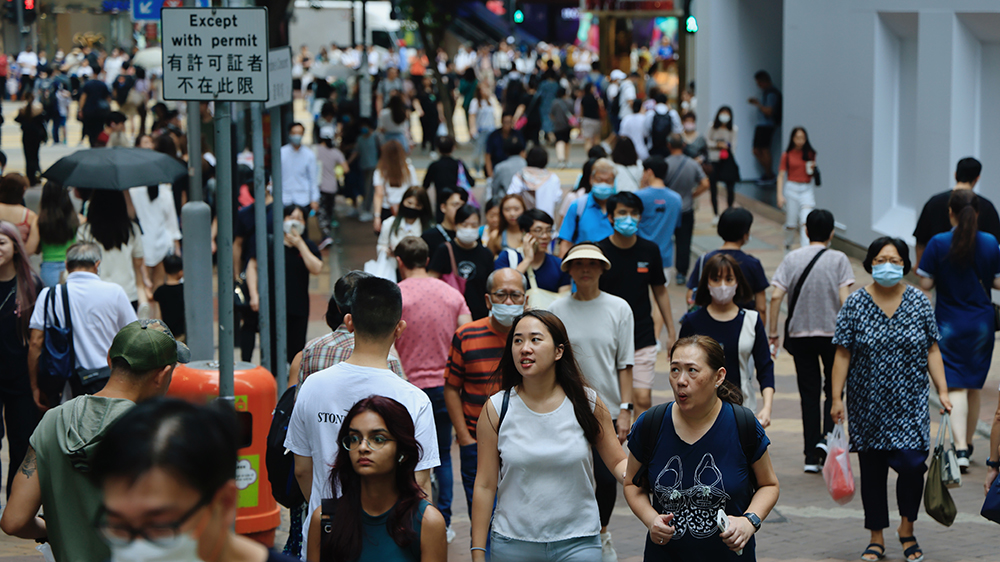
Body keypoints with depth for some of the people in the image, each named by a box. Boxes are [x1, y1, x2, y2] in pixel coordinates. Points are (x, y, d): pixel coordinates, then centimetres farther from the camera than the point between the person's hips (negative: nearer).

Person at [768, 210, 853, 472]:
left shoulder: (792, 258, 1)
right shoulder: (838, 259, -4)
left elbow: (776, 296, -7)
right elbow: (844, 300, -12)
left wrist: (772, 334, -2)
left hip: (800, 334, 2)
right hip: (832, 333, -2)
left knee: (809, 393, 7)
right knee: (833, 389, 14)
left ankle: (811, 455, 7)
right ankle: (827, 437, -8)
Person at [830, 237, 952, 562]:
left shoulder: (918, 302, 2)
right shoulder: (855, 304, -2)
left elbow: (932, 351, 5)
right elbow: (843, 354, -1)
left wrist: (942, 392, -1)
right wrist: (836, 398, -5)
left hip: (910, 403, 0)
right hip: (868, 406, 0)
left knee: (912, 462, -12)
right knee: (871, 470, 5)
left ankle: (907, 529, 12)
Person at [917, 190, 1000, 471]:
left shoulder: (938, 244, -10)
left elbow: (925, 284, -8)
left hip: (949, 323, -2)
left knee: (955, 387, -3)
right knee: (974, 386, 16)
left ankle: (960, 448, -18)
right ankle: (967, 443, 29)